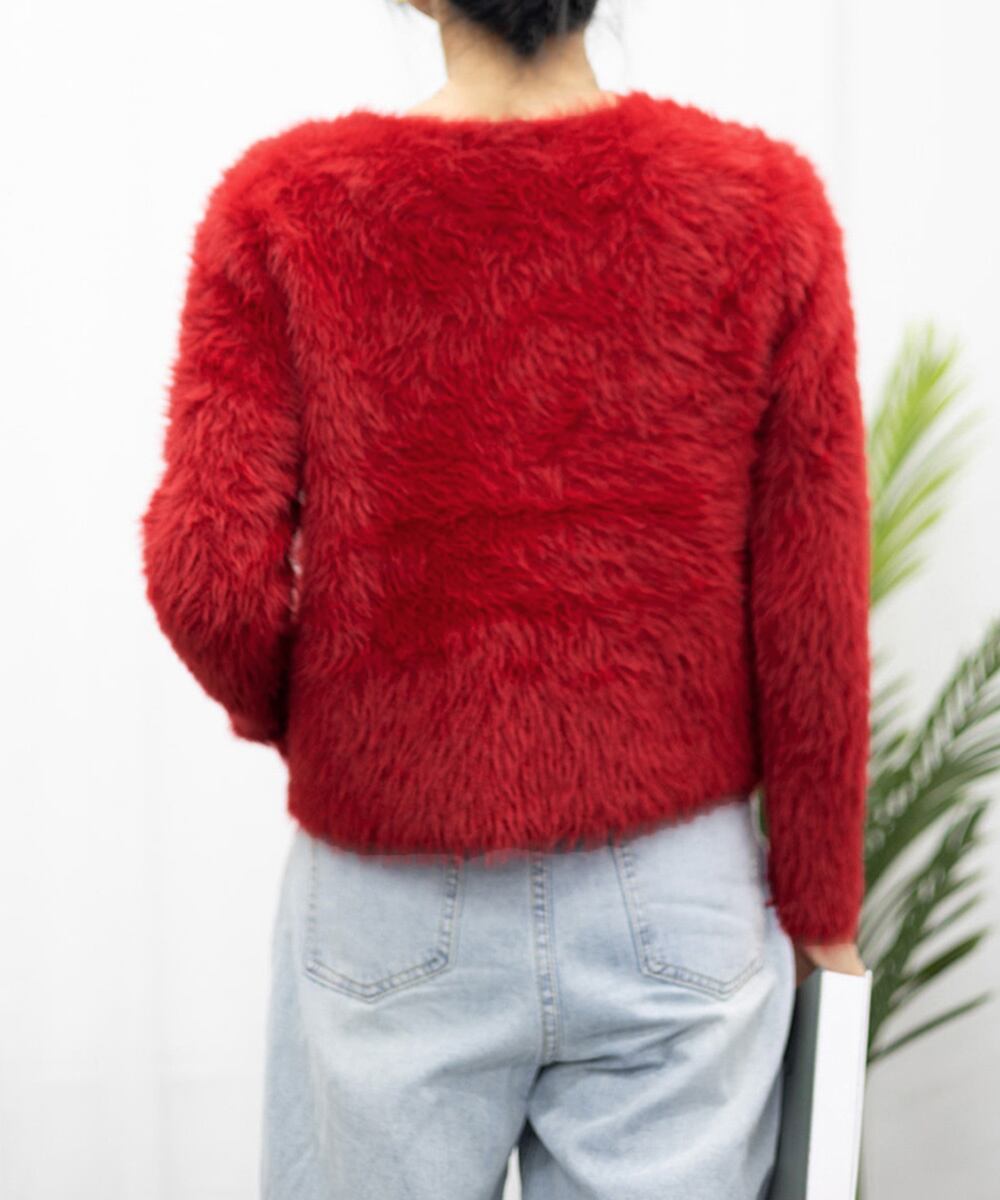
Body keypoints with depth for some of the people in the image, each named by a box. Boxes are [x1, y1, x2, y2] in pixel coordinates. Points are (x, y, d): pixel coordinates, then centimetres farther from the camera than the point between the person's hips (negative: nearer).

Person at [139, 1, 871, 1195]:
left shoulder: (283, 205, -9)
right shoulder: (765, 204, -7)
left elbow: (207, 569, -15)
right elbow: (813, 612, -5)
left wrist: (283, 713, 8)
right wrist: (821, 907, 6)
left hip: (391, 909, 0)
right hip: (678, 907, 0)